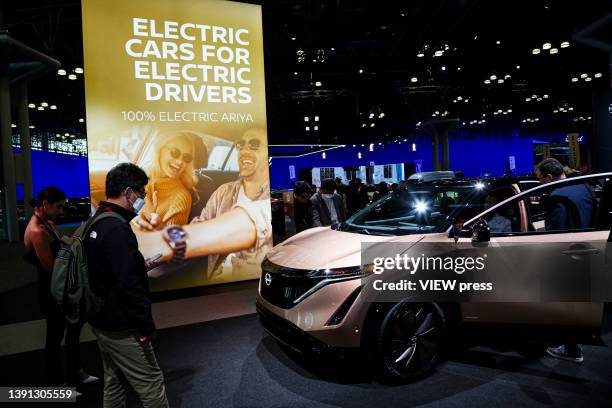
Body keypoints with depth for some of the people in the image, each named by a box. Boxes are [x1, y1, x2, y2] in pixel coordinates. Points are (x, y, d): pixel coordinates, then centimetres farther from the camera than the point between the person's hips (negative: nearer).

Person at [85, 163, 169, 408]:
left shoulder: (94, 223, 8)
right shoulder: (117, 229, -23)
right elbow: (130, 285, -27)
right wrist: (146, 326, -20)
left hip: (100, 321, 10)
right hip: (121, 329, -10)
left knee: (113, 382, 21)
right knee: (151, 385, 0)